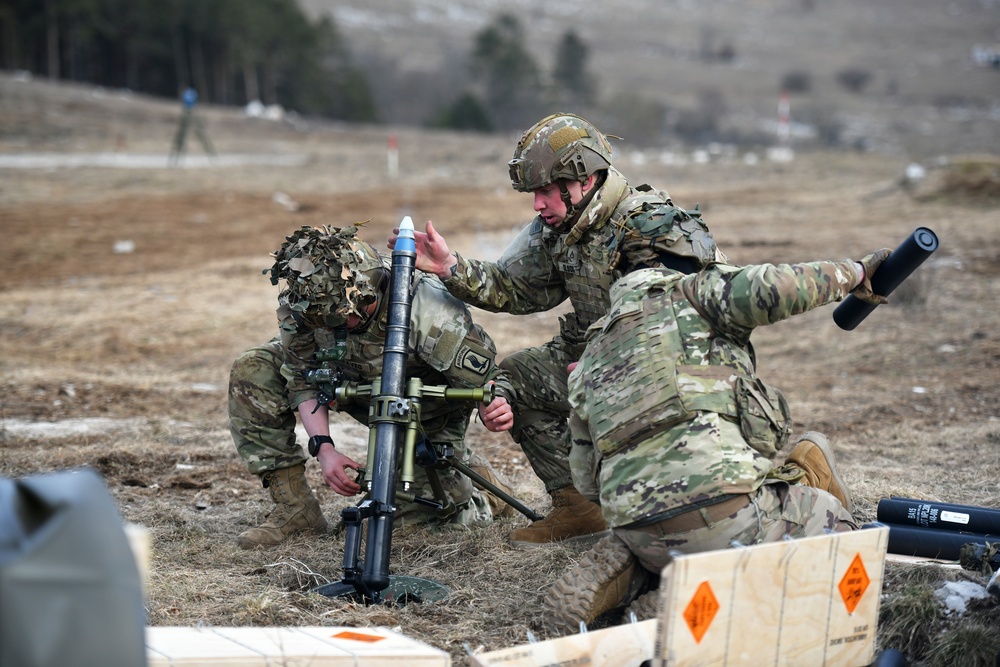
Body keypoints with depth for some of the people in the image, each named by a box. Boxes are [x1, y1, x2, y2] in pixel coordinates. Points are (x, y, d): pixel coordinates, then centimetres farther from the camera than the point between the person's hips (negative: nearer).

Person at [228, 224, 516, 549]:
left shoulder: (429, 317, -42)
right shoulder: (300, 303, -28)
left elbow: (485, 379, -29)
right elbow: (303, 376, -15)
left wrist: (499, 406, -53)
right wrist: (323, 446, -27)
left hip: (427, 409, -4)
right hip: (350, 379, 5)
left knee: (411, 512, -12)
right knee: (251, 373, -14)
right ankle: (293, 508, -5)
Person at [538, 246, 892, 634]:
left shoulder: (592, 359, 26)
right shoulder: (684, 296, 9)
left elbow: (587, 480, 26)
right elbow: (769, 289, -10)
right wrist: (852, 273, 7)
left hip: (638, 532, 8)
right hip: (720, 511, -7)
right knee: (833, 520, 14)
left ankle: (610, 578, 8)